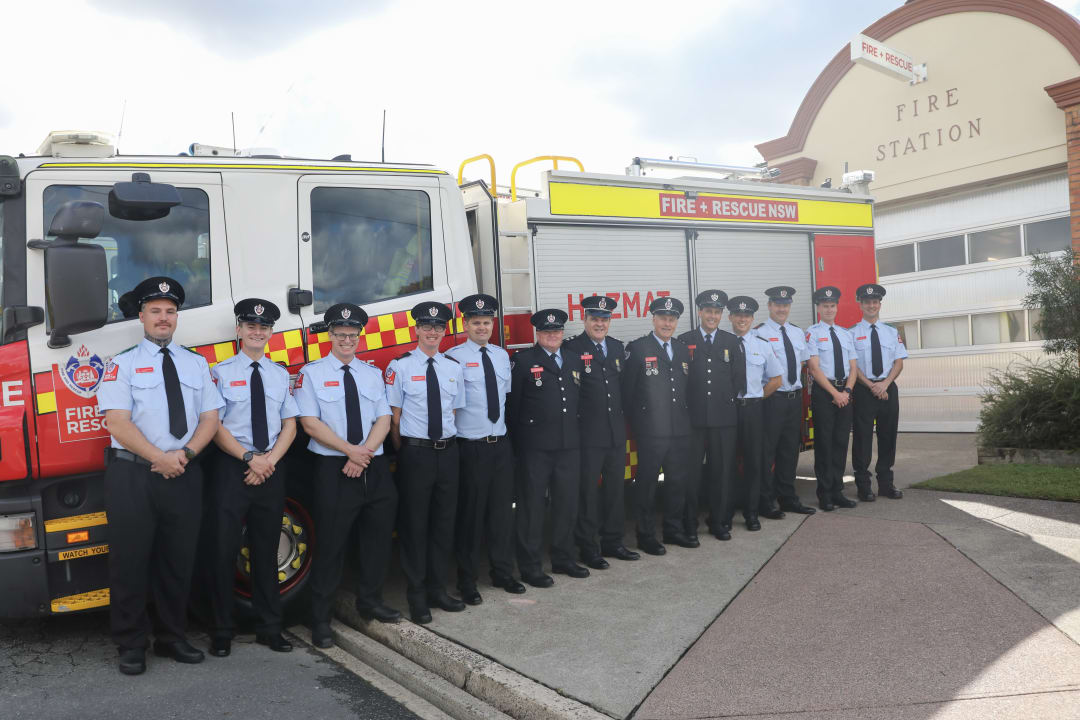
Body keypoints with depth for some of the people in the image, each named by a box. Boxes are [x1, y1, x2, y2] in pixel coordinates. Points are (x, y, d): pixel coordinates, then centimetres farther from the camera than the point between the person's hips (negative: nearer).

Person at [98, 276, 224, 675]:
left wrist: (185, 454, -11)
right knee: (131, 561, 2)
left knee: (178, 561, 10)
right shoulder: (123, 364, 2)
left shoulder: (196, 364, 13)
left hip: (184, 475, 3)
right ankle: (131, 646, 15)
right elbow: (118, 422, -8)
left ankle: (172, 638, 24)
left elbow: (210, 419, 6)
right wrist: (159, 458, -17)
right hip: (132, 474, -3)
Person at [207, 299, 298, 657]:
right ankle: (221, 632, 12)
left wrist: (270, 460, -7)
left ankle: (269, 628, 21)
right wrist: (250, 459, -16)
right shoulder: (221, 372, -1)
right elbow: (214, 426, -7)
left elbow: (289, 425, 8)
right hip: (232, 469, -4)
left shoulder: (281, 374, 11)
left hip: (271, 470, 4)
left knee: (267, 550, 11)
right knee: (225, 550, 0)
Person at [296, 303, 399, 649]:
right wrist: (350, 450, -17)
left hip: (374, 468, 5)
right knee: (330, 544, -1)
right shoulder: (312, 373, 0)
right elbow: (310, 423, -8)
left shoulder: (373, 373, 12)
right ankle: (320, 620, 10)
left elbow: (383, 419, 5)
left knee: (378, 537, 11)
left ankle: (369, 601, 29)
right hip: (332, 468, -4)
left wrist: (364, 453, -12)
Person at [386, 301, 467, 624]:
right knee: (414, 524, 3)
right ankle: (417, 596, 15)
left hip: (447, 452, 5)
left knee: (444, 522, 12)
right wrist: (403, 453, -4)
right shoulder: (400, 366, -5)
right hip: (415, 453, -5)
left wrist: (448, 444, 6)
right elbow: (393, 416, -3)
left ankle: (438, 589, 27)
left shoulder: (454, 367, 9)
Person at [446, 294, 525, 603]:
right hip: (471, 447, -6)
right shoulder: (454, 357, -10)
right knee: (470, 515, 2)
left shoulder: (501, 355, 11)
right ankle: (467, 582, 17)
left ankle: (502, 572, 30)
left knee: (503, 511, 14)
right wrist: (453, 436, -10)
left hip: (501, 445, 6)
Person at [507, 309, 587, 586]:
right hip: (535, 447, -6)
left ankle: (563, 559, 28)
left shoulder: (574, 361, 14)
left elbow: (579, 401, 17)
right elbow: (512, 404, -5)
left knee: (567, 503, 13)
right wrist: (518, 439, -5)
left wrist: (577, 434, 11)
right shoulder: (523, 360, -4)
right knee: (531, 506, 2)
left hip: (569, 445, 6)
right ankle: (530, 567, 12)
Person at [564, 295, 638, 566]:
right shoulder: (571, 348, -9)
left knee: (616, 488, 15)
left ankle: (612, 541, 28)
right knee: (587, 491, 3)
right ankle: (587, 547, 15)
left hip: (617, 432, 6)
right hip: (588, 434, -6)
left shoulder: (617, 347, 11)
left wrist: (623, 418, 12)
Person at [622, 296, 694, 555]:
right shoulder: (637, 349, -6)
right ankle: (646, 535, 14)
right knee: (646, 484, 3)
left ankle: (674, 529, 28)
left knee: (678, 480, 13)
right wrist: (637, 422, -4)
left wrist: (687, 417, 11)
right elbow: (627, 390, -5)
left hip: (680, 429, 6)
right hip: (651, 431, -6)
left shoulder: (682, 349, 12)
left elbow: (686, 387, 17)